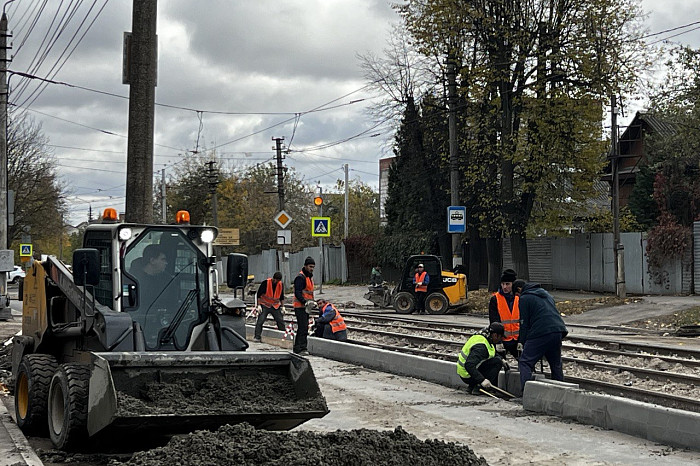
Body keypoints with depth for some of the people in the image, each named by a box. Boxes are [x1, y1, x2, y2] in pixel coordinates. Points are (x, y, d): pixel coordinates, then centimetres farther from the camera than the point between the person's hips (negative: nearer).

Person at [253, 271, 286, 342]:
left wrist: (282, 306, 12)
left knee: (281, 322, 3)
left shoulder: (280, 284, 1)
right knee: (260, 321, -11)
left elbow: (281, 296, 15)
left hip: (276, 307, 4)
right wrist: (259, 305, -13)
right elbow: (259, 294, -9)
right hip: (265, 306, -4)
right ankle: (257, 337, -5)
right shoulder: (265, 283, -13)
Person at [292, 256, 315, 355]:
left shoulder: (310, 276, 18)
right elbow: (297, 293, -21)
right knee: (303, 327, -15)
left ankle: (297, 348, 20)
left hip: (305, 306, 10)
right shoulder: (300, 277, -14)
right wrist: (305, 302, -29)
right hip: (300, 306, -10)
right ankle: (301, 348, -16)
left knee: (302, 328, 14)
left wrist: (311, 301, 16)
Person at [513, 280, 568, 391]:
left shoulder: (524, 298, 5)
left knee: (525, 362, -5)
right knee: (556, 364, 18)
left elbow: (524, 323, 1)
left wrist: (523, 343, 7)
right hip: (558, 331, 7)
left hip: (541, 333, -7)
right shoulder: (546, 294, 28)